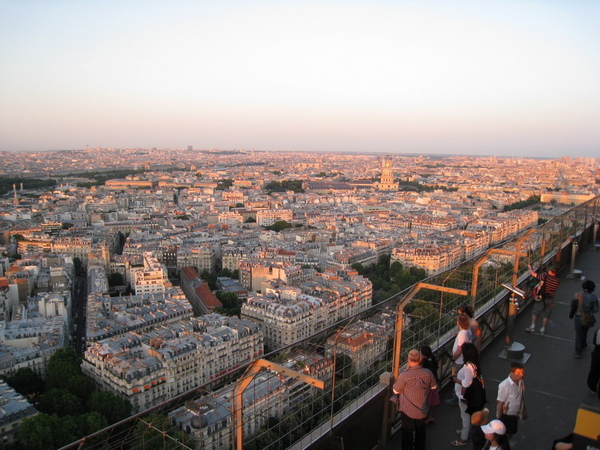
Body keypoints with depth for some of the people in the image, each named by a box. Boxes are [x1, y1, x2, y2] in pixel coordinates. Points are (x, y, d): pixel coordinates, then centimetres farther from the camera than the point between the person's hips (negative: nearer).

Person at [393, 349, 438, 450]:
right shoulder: (428, 373, -20)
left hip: (407, 411, -3)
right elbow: (434, 386, 0)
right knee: (420, 432, 28)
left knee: (407, 434, 19)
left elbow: (396, 391, -11)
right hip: (422, 410, 3)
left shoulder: (403, 376, -30)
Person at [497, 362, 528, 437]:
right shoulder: (504, 386, -31)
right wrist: (499, 419, -13)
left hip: (515, 415, 7)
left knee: (512, 432, 24)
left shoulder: (521, 383, -9)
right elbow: (500, 403, -21)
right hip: (506, 416, -7)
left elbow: (522, 398, 8)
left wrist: (524, 411, 17)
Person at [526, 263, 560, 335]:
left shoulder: (545, 276, -15)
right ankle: (543, 329, 14)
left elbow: (533, 274, -12)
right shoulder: (558, 280, -6)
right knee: (546, 315, 11)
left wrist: (530, 267, 8)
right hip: (550, 300, 3)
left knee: (535, 312, 9)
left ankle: (532, 326, 5)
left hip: (541, 298, -3)